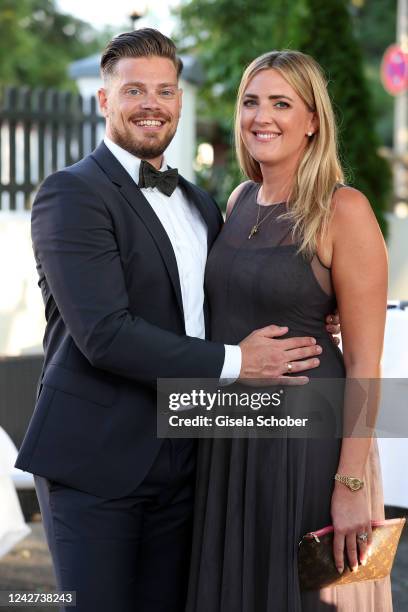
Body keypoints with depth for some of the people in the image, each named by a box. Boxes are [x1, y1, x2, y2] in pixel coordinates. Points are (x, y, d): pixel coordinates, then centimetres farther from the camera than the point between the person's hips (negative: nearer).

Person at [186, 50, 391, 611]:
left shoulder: (344, 211, -12)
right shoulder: (240, 201, 8)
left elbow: (364, 361, -14)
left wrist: (350, 485, -18)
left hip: (307, 436, -6)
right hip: (227, 436, 6)